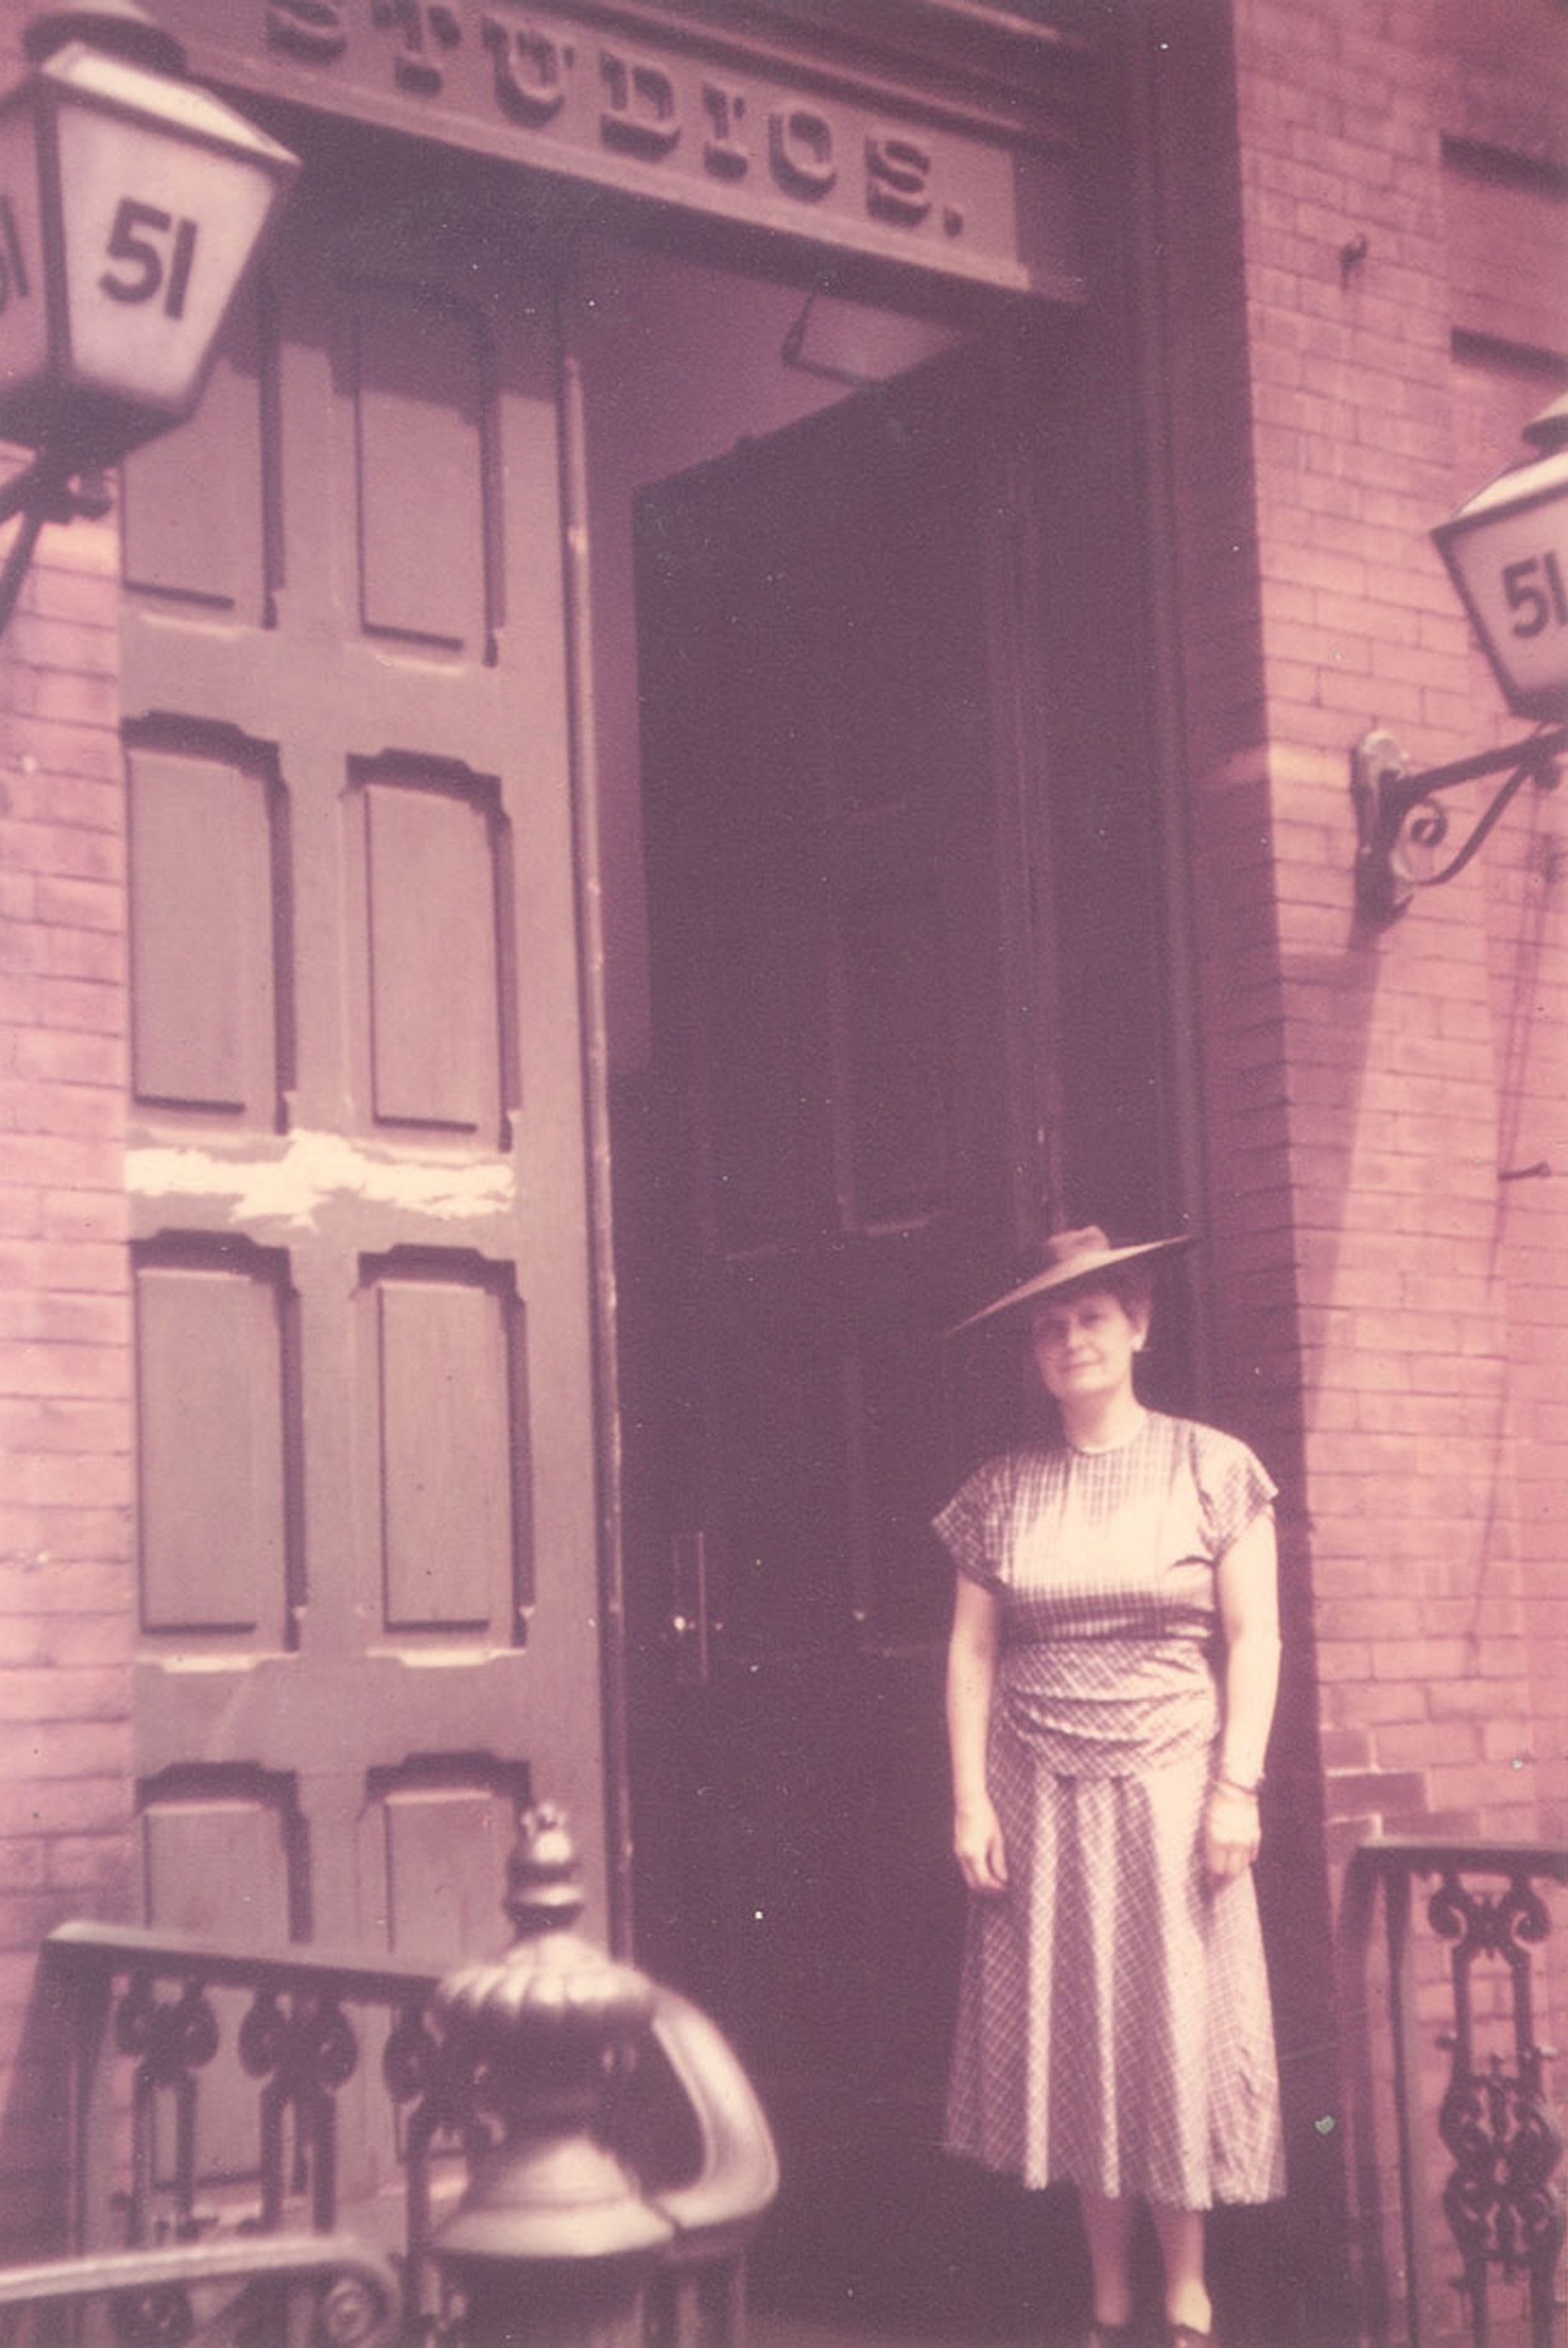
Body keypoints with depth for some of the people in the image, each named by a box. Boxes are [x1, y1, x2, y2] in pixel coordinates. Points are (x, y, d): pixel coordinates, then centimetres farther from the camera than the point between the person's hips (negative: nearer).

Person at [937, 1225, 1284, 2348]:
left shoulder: (1213, 1469, 1)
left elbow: (1254, 1637, -1)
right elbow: (971, 1653, 6)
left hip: (1169, 1785, -2)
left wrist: (1238, 1785, -9)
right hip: (1040, 1794, 2)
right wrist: (970, 1798, -2)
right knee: (1071, 2034, 4)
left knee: (1180, 2026, 0)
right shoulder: (1002, 1492, 6)